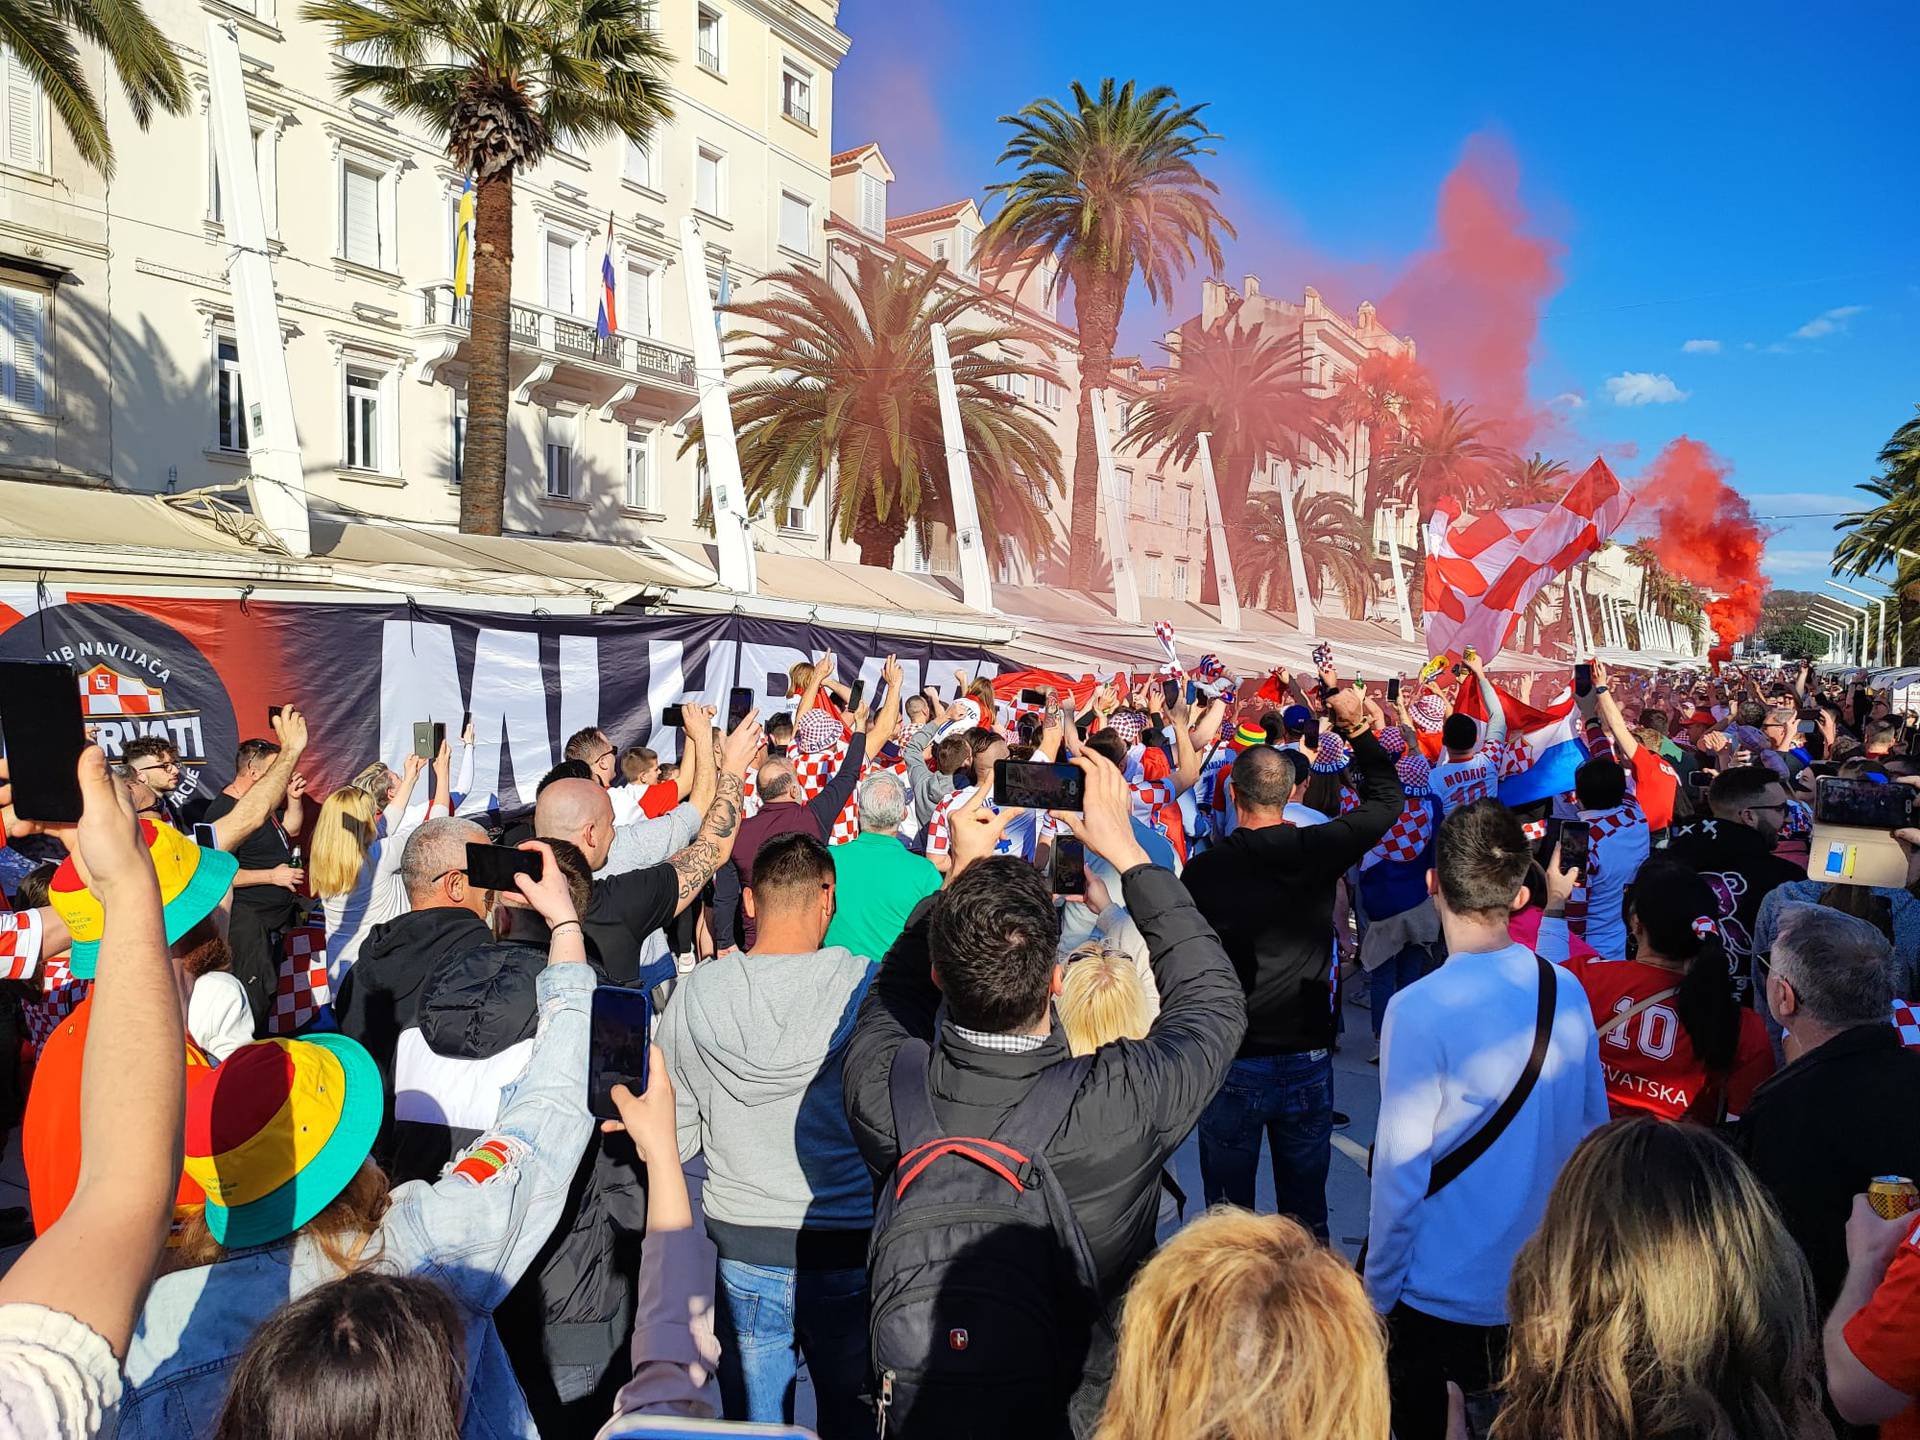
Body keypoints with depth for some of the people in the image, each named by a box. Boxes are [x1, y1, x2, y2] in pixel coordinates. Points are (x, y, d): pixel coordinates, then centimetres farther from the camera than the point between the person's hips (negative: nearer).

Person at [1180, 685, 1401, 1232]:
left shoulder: (1203, 869, -12)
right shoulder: (1319, 849, -9)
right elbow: (1386, 797, 8)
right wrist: (1357, 727, 10)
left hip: (1231, 1063, -2)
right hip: (1308, 1058, 2)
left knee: (1228, 1207, 12)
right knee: (1306, 1209, 17)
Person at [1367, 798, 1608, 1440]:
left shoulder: (1419, 1010, -24)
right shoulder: (1568, 990, -6)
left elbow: (1400, 1170, -19)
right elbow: (1593, 1130, 5)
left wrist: (1378, 1290, -6)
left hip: (1443, 1292, -5)